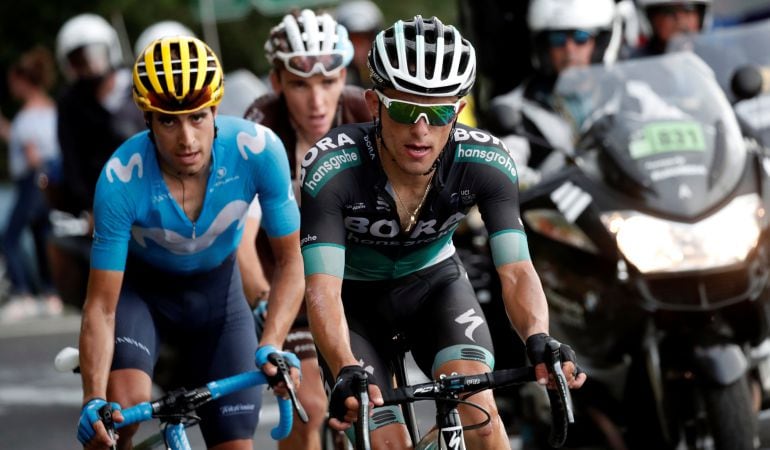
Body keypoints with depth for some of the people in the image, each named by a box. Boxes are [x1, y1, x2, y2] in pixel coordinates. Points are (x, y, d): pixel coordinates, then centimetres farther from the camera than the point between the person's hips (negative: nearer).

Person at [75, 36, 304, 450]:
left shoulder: (258, 149, -29)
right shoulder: (121, 179, -32)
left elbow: (289, 261, -18)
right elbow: (101, 306, -28)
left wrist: (272, 345, -35)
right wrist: (93, 399, -43)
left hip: (217, 290, 2)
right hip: (140, 288, -2)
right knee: (123, 409, -31)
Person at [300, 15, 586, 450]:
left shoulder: (485, 162, -27)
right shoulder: (332, 167, -34)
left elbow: (516, 270, -33)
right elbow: (323, 288, -41)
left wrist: (539, 340, -55)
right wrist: (347, 372, -60)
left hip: (434, 281, 1)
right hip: (356, 295, -1)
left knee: (477, 412, -24)